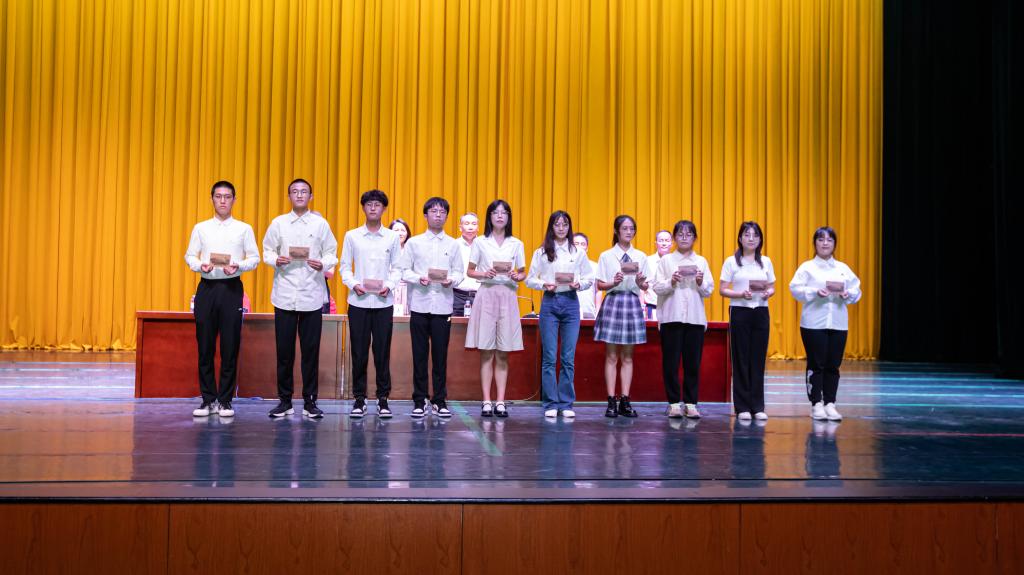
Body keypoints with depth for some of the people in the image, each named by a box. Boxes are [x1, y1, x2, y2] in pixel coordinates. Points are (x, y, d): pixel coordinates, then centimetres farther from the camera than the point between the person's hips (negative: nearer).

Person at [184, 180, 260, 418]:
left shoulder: (244, 229, 6)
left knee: (230, 346, -1)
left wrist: (238, 266, -14)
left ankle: (225, 400, 8)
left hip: (231, 288, -1)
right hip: (207, 287, 1)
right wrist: (200, 265, -10)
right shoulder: (201, 228, 10)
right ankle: (208, 399, 12)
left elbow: (254, 258, 4)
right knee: (205, 345, 2)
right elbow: (190, 256, 10)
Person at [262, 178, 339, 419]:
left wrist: (323, 264, -14)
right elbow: (267, 251, 10)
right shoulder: (278, 223, 9)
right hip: (285, 295, 1)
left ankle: (310, 401, 9)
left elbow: (331, 253, 7)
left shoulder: (321, 224, 7)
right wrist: (276, 260, -11)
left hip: (312, 296, -1)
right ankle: (285, 400, 13)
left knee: (311, 351, 1)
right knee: (284, 350, 3)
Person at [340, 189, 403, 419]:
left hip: (383, 302, 0)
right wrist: (353, 284, -11)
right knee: (359, 352, 2)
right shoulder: (352, 236, 6)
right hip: (358, 301, 0)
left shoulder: (392, 237, 6)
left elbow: (397, 268, 7)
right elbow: (345, 267, 6)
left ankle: (383, 399, 10)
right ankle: (359, 399, 11)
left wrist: (389, 285, -10)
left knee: (382, 351, 2)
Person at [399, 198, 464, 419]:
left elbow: (459, 272, 8)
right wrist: (418, 278, -14)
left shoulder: (453, 244, 10)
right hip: (420, 304, 0)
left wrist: (451, 280, -13)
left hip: (443, 306, 1)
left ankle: (440, 400, 11)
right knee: (419, 354, 3)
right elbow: (404, 271, 4)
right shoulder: (413, 242, 7)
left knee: (440, 354, 3)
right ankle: (419, 401, 11)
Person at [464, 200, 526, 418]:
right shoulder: (480, 242, 7)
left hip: (507, 296, 1)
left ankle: (500, 401, 5)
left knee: (502, 353, 2)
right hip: (486, 295, -1)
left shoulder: (516, 244, 10)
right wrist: (484, 274, -10)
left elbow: (523, 273, 14)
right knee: (486, 352, -2)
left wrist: (516, 277, -8)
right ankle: (486, 401, 1)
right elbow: (469, 271, 9)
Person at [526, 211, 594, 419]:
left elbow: (590, 279, 9)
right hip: (549, 302, -1)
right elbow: (530, 279, 6)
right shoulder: (541, 253, 7)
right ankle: (550, 404, 5)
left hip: (570, 302, 1)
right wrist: (543, 284, -12)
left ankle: (566, 404, 8)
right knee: (549, 357, -1)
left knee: (568, 358, 1)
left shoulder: (578, 252, 9)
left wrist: (579, 284, -11)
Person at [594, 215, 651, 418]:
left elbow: (645, 287, 8)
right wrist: (614, 283, -17)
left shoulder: (641, 256, 10)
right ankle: (611, 401, 1)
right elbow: (600, 285, 2)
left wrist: (641, 283, -14)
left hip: (632, 303, 2)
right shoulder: (606, 256, 4)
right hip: (613, 301, -2)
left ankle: (625, 401, 8)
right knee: (611, 356, -1)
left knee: (627, 357, 5)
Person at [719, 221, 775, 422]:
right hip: (740, 312, -3)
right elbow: (722, 290, -1)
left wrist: (768, 293, -9)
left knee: (758, 359, 2)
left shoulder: (766, 262, 10)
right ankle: (742, 407, 5)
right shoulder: (731, 262, 1)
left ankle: (757, 406, 9)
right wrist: (741, 294, -17)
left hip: (761, 312, 3)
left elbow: (771, 287, 14)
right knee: (741, 359, -1)